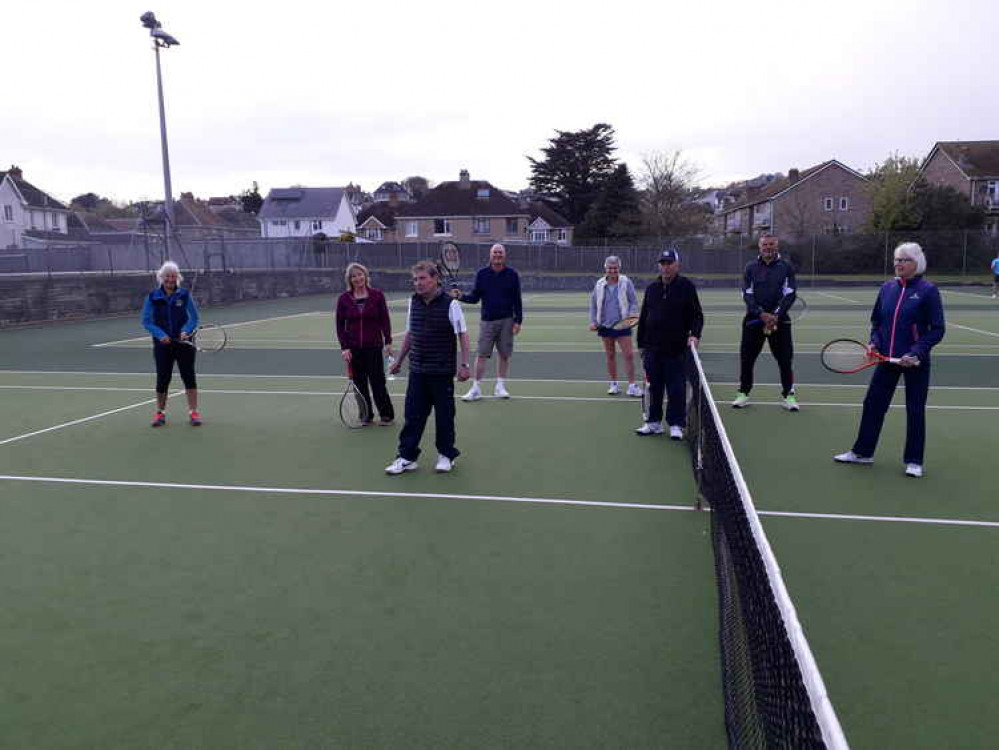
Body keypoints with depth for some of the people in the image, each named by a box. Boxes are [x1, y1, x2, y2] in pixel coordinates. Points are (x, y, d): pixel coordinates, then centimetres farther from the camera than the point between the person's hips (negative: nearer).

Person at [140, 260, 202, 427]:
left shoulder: (185, 295, -1)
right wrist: (160, 334, -16)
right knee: (162, 378, 6)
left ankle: (193, 411, 4)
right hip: (162, 344, 1)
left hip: (183, 343, 0)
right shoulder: (152, 297, 0)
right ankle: (160, 412, 20)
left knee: (189, 375, -2)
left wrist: (186, 331, -17)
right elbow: (146, 321, -1)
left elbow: (194, 318, 1)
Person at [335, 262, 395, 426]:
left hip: (373, 346, -2)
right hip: (353, 349, 2)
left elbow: (384, 320, 1)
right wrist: (344, 347, -4)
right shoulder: (344, 299, 2)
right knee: (359, 383, 7)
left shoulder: (377, 295, -1)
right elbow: (340, 325, 3)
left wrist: (388, 342, -5)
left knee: (377, 381, 0)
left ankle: (386, 415, 14)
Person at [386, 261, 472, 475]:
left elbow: (463, 335, -7)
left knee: (444, 415, 6)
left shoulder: (450, 304, -9)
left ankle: (446, 455, 21)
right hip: (417, 370, 5)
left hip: (442, 371, -4)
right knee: (412, 415, 6)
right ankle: (407, 457, 13)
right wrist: (399, 360, 20)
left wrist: (464, 364, -12)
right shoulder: (413, 303, 7)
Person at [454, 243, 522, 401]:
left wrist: (518, 321, -2)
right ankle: (476, 389, 3)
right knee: (482, 354, -3)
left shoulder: (512, 274, 2)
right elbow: (475, 297, 6)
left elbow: (517, 300, 3)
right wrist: (461, 296, -13)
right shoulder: (482, 274, 4)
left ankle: (500, 387, 17)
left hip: (506, 321, 0)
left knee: (504, 355, 4)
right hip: (487, 321, 0)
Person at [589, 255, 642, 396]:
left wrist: (631, 317, -15)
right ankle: (614, 384, 20)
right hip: (605, 325, 3)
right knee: (610, 355, 9)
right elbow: (593, 304, 12)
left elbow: (634, 302, 0)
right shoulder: (599, 284, 5)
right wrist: (593, 321, 4)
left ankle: (632, 385, -1)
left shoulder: (626, 283, -2)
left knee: (629, 355, -7)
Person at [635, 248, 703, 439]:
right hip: (652, 348, 4)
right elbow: (643, 318, 15)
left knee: (676, 388, 1)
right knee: (654, 387, 10)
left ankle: (676, 425, 10)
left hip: (676, 349, -4)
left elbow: (697, 315, -2)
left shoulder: (686, 286, -1)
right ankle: (654, 422, 20)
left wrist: (694, 334, -18)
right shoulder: (652, 288, 11)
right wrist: (641, 344, 12)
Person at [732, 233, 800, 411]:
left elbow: (789, 294, -3)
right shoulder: (751, 268, 7)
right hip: (753, 319, 1)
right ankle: (743, 393, 15)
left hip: (779, 319, -1)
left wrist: (776, 315, -17)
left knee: (785, 359, -1)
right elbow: (747, 294, -2)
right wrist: (761, 314, -16)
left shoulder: (786, 267, 4)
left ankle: (788, 395, 11)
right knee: (746, 358, 3)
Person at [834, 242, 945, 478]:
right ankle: (862, 452, 22)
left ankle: (914, 461, 19)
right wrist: (874, 342, -3)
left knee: (915, 410, 6)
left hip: (915, 362, -4)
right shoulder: (887, 288, 4)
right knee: (873, 403, 8)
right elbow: (876, 321, 14)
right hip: (887, 358, 5)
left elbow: (937, 330, -8)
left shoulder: (928, 290, -9)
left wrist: (916, 353, -19)